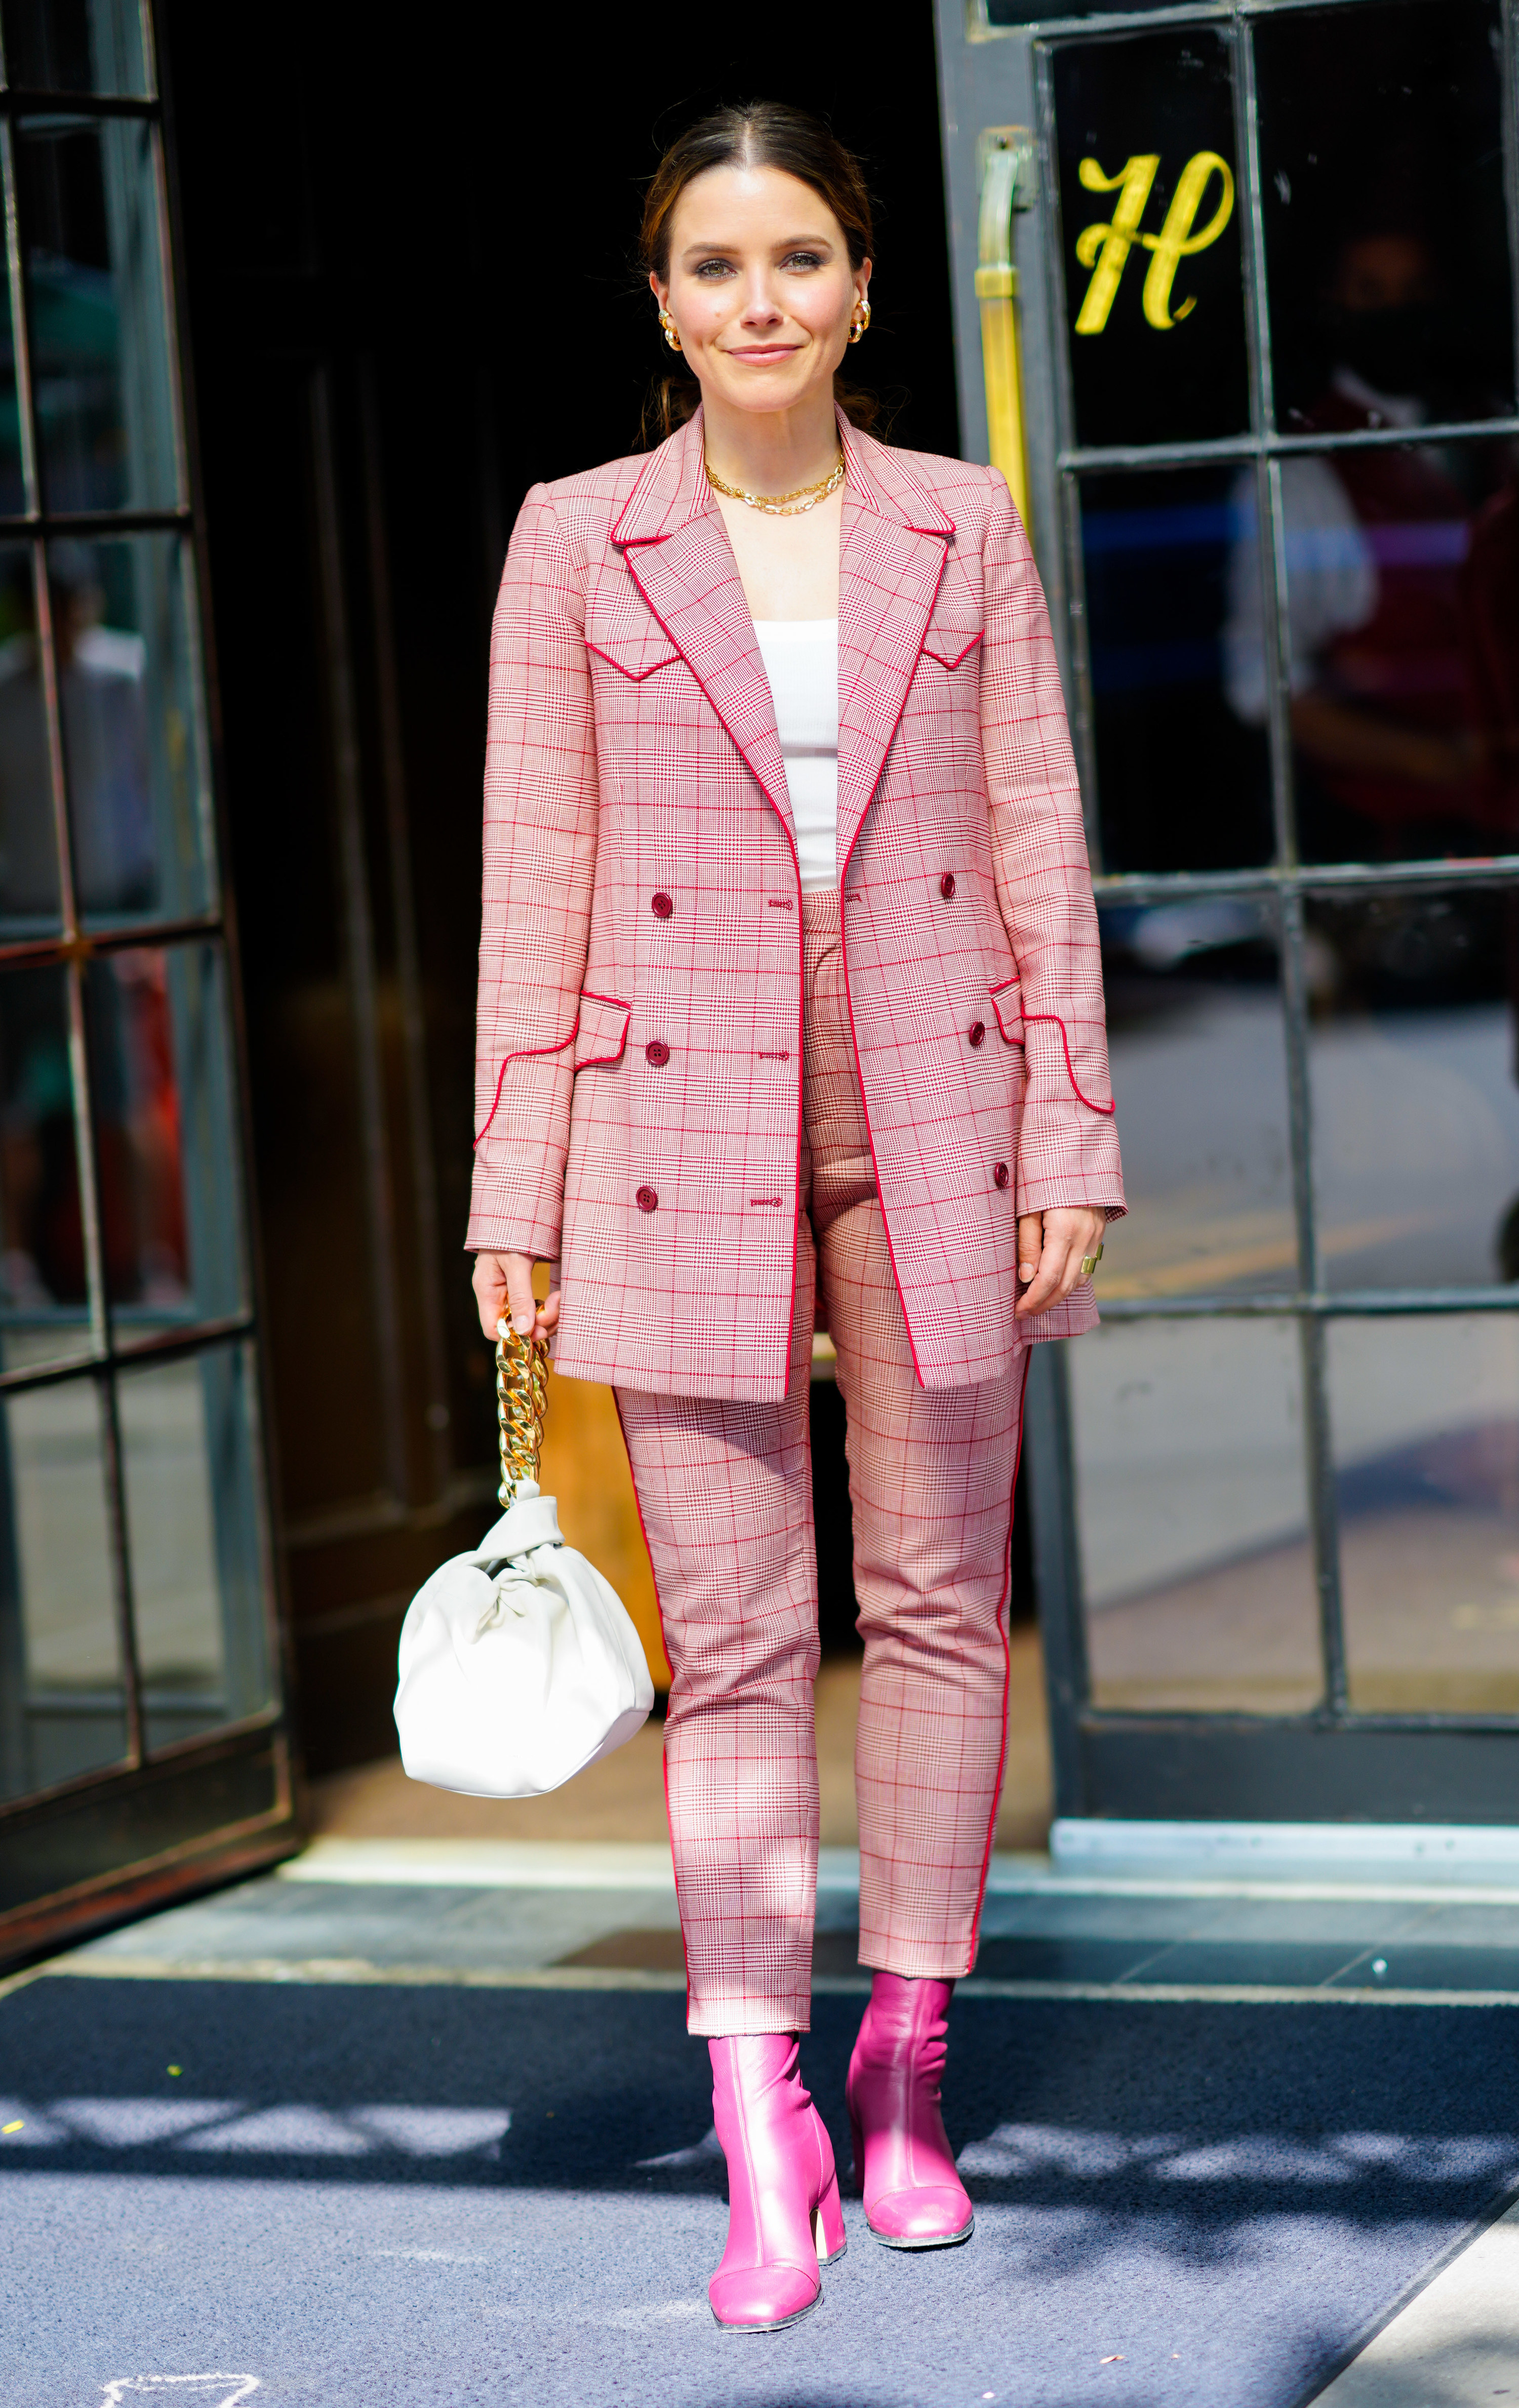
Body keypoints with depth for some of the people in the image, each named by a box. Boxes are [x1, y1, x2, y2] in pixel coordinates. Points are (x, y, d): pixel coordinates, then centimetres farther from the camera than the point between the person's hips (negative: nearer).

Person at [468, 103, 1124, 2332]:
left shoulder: (964, 529, 5)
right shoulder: (579, 542, 2)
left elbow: (1039, 848, 6)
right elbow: (534, 875, 2)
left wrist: (1069, 1137, 0)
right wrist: (516, 1189, -1)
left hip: (932, 1122, 2)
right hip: (688, 1135, -2)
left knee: (941, 1596, 8)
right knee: (734, 1640, -1)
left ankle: (908, 2068, 22)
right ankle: (765, 2141, 4)